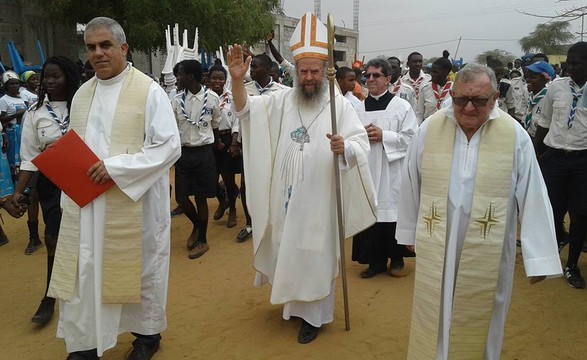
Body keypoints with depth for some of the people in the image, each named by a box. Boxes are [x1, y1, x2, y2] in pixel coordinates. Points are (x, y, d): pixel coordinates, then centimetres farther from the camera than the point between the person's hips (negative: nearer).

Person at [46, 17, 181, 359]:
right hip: (85, 201, 6)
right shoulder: (82, 94, 11)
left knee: (139, 266, 9)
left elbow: (169, 146, -15)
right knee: (83, 269, 8)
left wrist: (116, 167, -20)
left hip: (134, 202, -5)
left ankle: (148, 332, 30)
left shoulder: (149, 91, -8)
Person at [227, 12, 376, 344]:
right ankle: (293, 300, 41)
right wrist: (237, 80, -20)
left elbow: (362, 143, -13)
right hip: (286, 196, 4)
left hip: (319, 197, -4)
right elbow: (246, 111, -2)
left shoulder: (339, 104, -7)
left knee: (315, 254, 7)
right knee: (287, 250, 17)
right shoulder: (281, 100, 4)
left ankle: (313, 314, 24)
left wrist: (345, 148, -37)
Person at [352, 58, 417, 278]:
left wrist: (383, 136, -14)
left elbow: (411, 138, -7)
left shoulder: (401, 106, -1)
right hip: (366, 170, 3)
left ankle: (396, 260, 20)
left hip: (392, 171, -3)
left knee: (392, 211, 2)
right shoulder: (358, 109, 10)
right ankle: (376, 261, 19)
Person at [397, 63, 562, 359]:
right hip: (435, 249, 1)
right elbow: (411, 186, 4)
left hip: (487, 254, -1)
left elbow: (532, 197, -7)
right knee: (433, 316, 15)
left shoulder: (515, 136, -10)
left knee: (478, 322, 16)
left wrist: (539, 257, -7)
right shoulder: (429, 129, -6)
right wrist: (409, 231, 12)